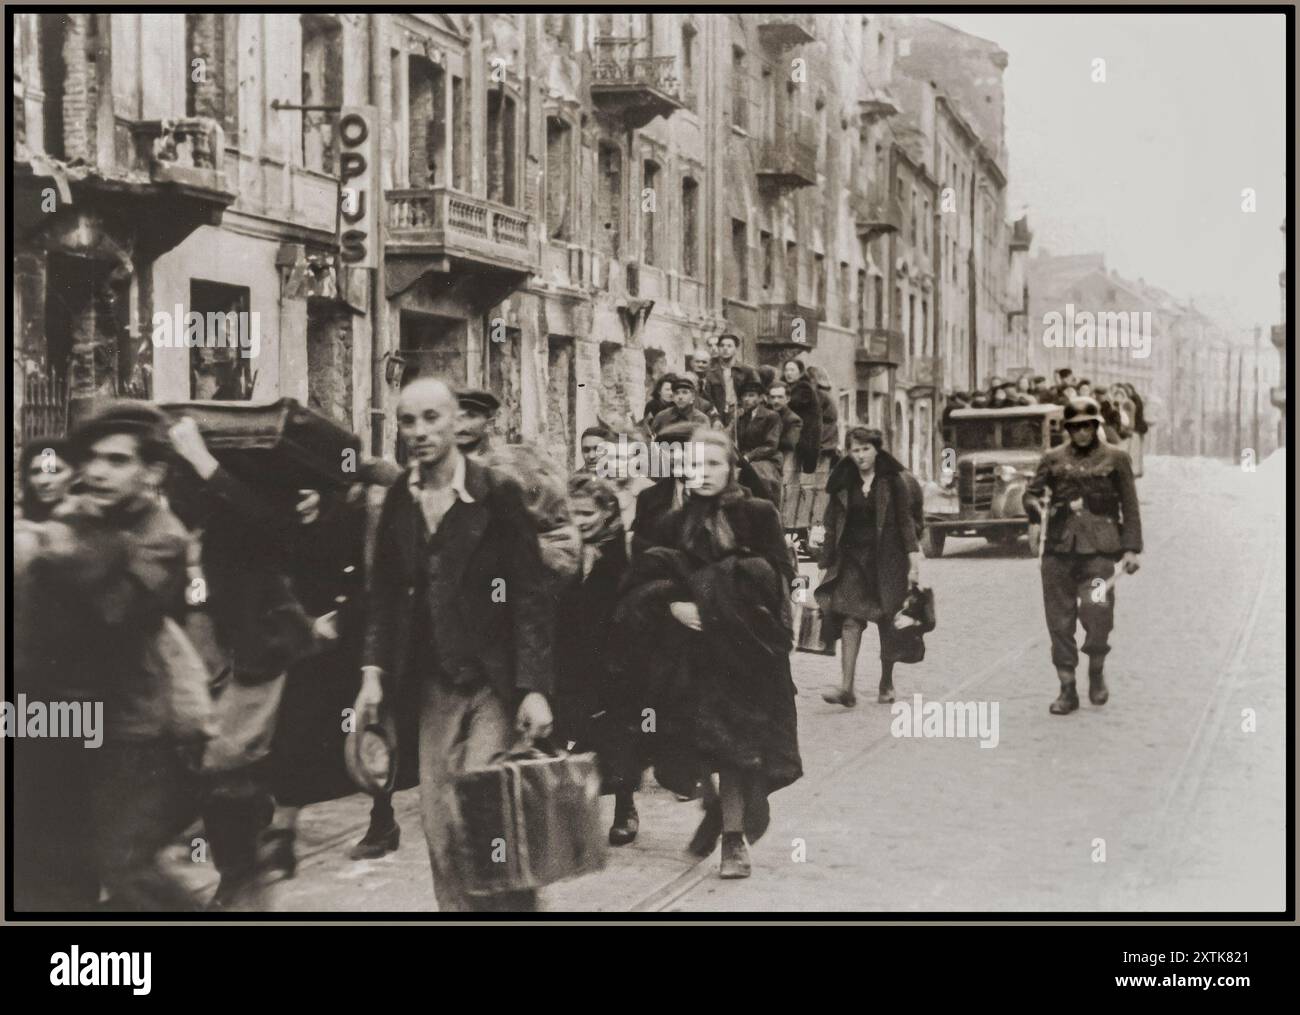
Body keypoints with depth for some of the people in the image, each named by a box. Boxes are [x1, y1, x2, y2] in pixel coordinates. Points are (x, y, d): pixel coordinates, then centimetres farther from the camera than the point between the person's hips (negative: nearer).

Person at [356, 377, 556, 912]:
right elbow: (383, 592, 12)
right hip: (433, 686, 5)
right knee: (439, 827, 5)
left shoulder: (498, 493, -7)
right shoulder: (397, 499, 6)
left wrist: (535, 688, -14)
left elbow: (530, 595, -9)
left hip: (494, 684, -4)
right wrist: (374, 670, 1)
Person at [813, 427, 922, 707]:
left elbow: (906, 520, -2)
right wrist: (826, 565, 6)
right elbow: (832, 526, 9)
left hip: (887, 558, -2)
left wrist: (913, 560, -10)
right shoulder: (842, 484, 7)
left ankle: (887, 684, 20)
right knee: (850, 620, -11)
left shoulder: (893, 480, 1)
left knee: (887, 622, 5)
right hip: (852, 558, 2)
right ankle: (846, 688, -17)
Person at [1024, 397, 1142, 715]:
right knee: (1060, 620, 1)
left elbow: (1130, 507, 9)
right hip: (1059, 548, 2)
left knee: (1097, 611, -17)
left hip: (1099, 549, -2)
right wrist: (1037, 507, -11)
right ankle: (1067, 689, 11)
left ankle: (1097, 671, 10)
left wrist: (1131, 548, 2)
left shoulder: (1115, 459, 9)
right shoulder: (1053, 459, 13)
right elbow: (1031, 493, 13)